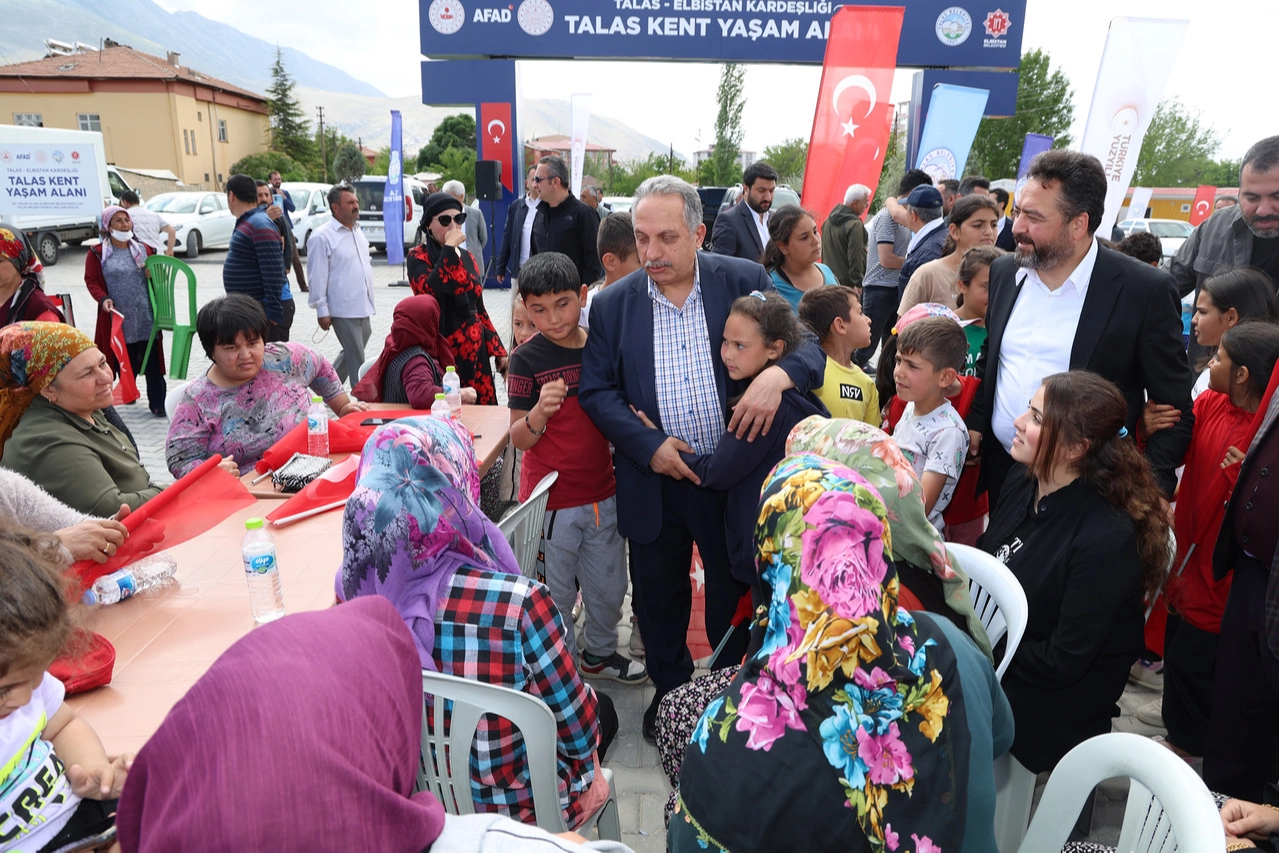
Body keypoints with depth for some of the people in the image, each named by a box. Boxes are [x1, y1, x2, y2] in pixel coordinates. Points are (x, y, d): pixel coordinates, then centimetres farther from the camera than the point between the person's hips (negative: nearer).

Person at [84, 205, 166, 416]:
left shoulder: (144, 249, 10)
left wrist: (153, 276, -4)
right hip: (119, 318, -2)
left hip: (146, 316, 2)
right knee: (125, 363, 6)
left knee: (152, 361, 1)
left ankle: (158, 403, 6)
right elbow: (91, 281, 2)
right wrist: (103, 298, -15)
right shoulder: (97, 253, 2)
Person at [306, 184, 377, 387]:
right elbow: (317, 277, -12)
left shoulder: (358, 232, 14)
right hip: (343, 310, -8)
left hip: (363, 308, 8)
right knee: (357, 362, -5)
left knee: (350, 355, 18)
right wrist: (322, 311, -13)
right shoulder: (323, 237, -11)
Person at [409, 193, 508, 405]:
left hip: (475, 348, 6)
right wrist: (449, 248, -18)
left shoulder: (467, 257, 15)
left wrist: (497, 349, 14)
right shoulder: (419, 256, -2)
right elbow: (430, 291, -24)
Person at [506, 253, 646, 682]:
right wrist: (540, 411, -33)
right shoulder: (527, 360, -12)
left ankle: (599, 653, 44)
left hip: (602, 494, 5)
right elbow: (519, 439, -13)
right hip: (550, 501, -4)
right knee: (554, 596, 10)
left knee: (609, 587, 20)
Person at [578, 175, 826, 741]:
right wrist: (648, 446, -15)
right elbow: (596, 390, -1)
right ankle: (670, 689, 44)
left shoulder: (746, 281, -6)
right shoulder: (613, 304, -2)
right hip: (653, 482, 2)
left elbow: (810, 345, -5)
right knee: (657, 598, 18)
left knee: (735, 596, 16)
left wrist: (777, 375, -28)